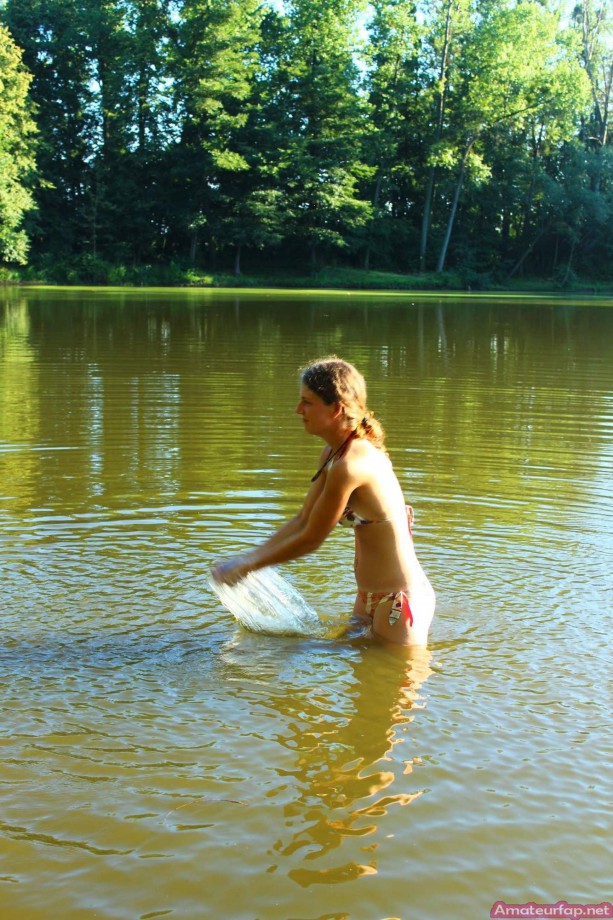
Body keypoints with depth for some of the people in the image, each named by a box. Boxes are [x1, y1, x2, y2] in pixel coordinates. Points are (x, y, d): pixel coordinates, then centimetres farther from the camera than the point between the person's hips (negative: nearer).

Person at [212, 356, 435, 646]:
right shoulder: (331, 455, 4)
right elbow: (302, 521, 10)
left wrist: (250, 564, -7)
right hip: (370, 597, 10)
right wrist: (248, 557, 2)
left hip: (398, 600, -10)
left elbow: (311, 539, -19)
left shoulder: (349, 466, -27)